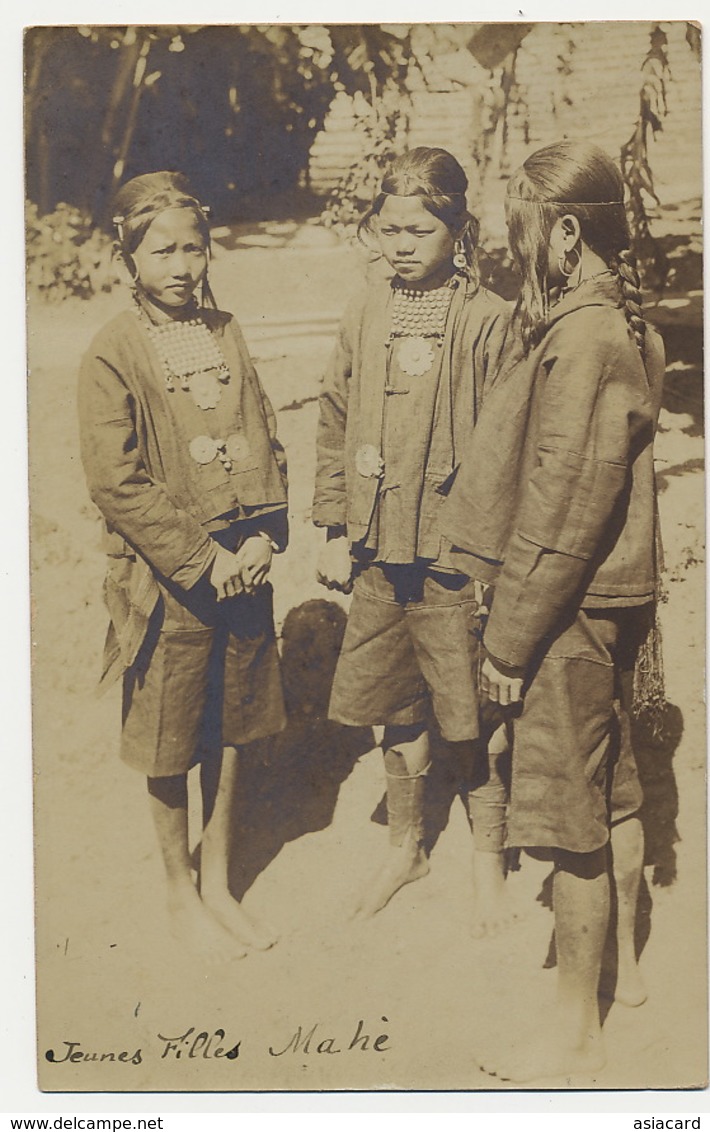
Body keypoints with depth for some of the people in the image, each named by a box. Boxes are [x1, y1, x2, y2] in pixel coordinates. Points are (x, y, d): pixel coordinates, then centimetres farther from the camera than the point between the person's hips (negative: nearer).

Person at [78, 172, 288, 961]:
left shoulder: (224, 334, 6)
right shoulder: (112, 354, -10)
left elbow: (264, 443, 8)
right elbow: (116, 482, -15)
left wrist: (263, 535, -6)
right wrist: (202, 559, -15)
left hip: (242, 566, 5)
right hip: (165, 579, -5)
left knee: (231, 730, 14)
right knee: (172, 746, 8)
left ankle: (218, 884, 32)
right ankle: (180, 894, 29)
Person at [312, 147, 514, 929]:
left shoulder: (488, 320, -9)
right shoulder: (364, 315, 6)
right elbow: (335, 423, 11)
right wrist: (335, 528, 8)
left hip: (454, 560, -5)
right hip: (378, 552, 5)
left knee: (472, 718, 6)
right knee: (395, 711, 16)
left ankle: (488, 853, 29)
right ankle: (406, 845, 37)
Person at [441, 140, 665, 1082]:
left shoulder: (583, 340, -21)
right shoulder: (623, 325, 10)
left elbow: (564, 509, -23)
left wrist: (511, 637, -16)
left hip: (572, 609, -10)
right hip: (615, 593, 10)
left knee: (571, 818, 2)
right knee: (612, 794, 21)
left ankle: (577, 1028, 19)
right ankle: (624, 967, 40)